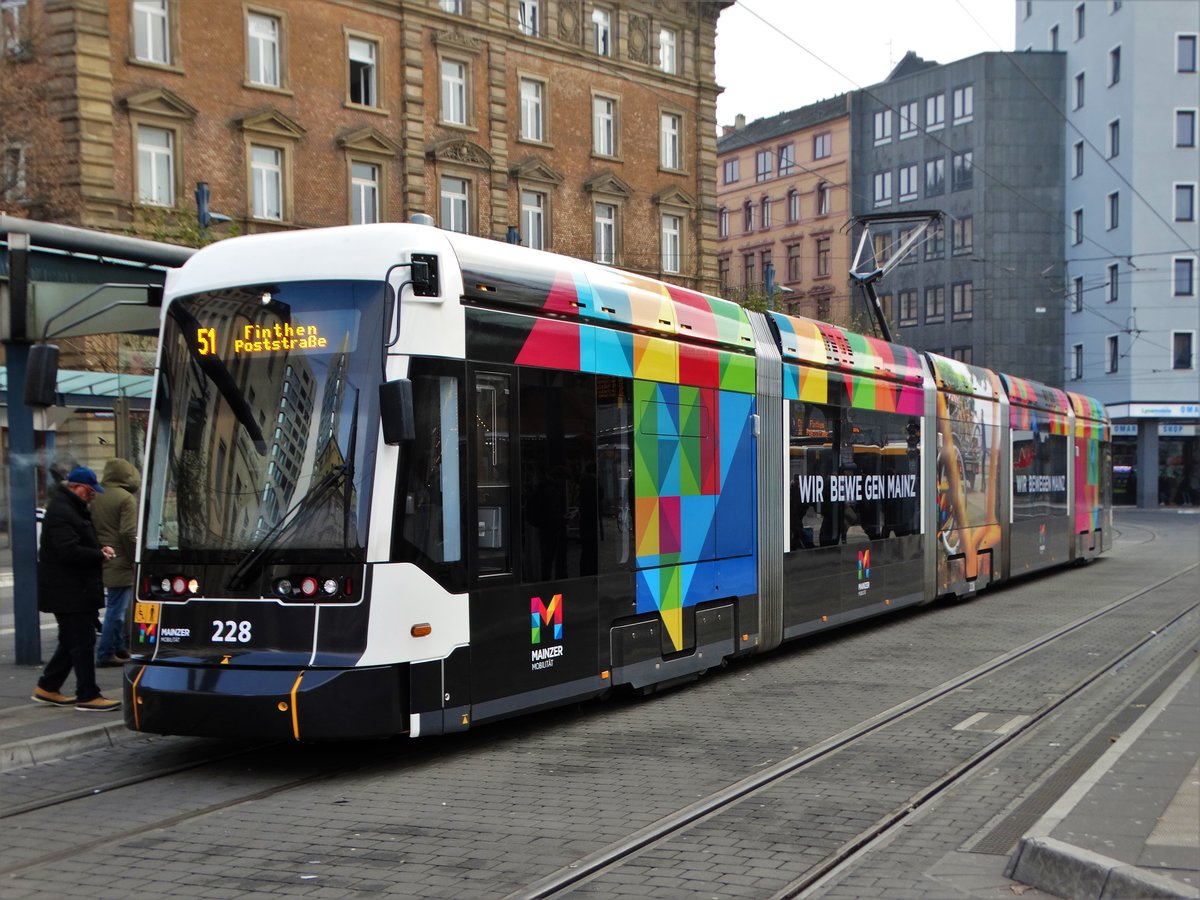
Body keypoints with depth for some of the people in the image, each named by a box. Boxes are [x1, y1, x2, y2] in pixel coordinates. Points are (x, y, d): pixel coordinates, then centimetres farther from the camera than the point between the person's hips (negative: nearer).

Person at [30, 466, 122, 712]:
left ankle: (47, 688, 25)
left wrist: (99, 549, 6)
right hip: (69, 592, -11)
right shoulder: (61, 512, -18)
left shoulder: (71, 509, 17)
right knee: (83, 642, -7)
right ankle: (88, 696, -2)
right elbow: (69, 551, -27)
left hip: (73, 590, 11)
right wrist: (99, 555, -15)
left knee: (71, 641, 17)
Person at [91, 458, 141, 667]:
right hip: (120, 563, -8)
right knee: (116, 608, -4)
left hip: (103, 561, 8)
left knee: (115, 607, 18)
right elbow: (128, 533, -19)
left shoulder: (96, 498, 9)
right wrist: (136, 558, -11)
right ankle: (106, 653, -3)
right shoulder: (126, 499, -14)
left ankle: (119, 648, 25)